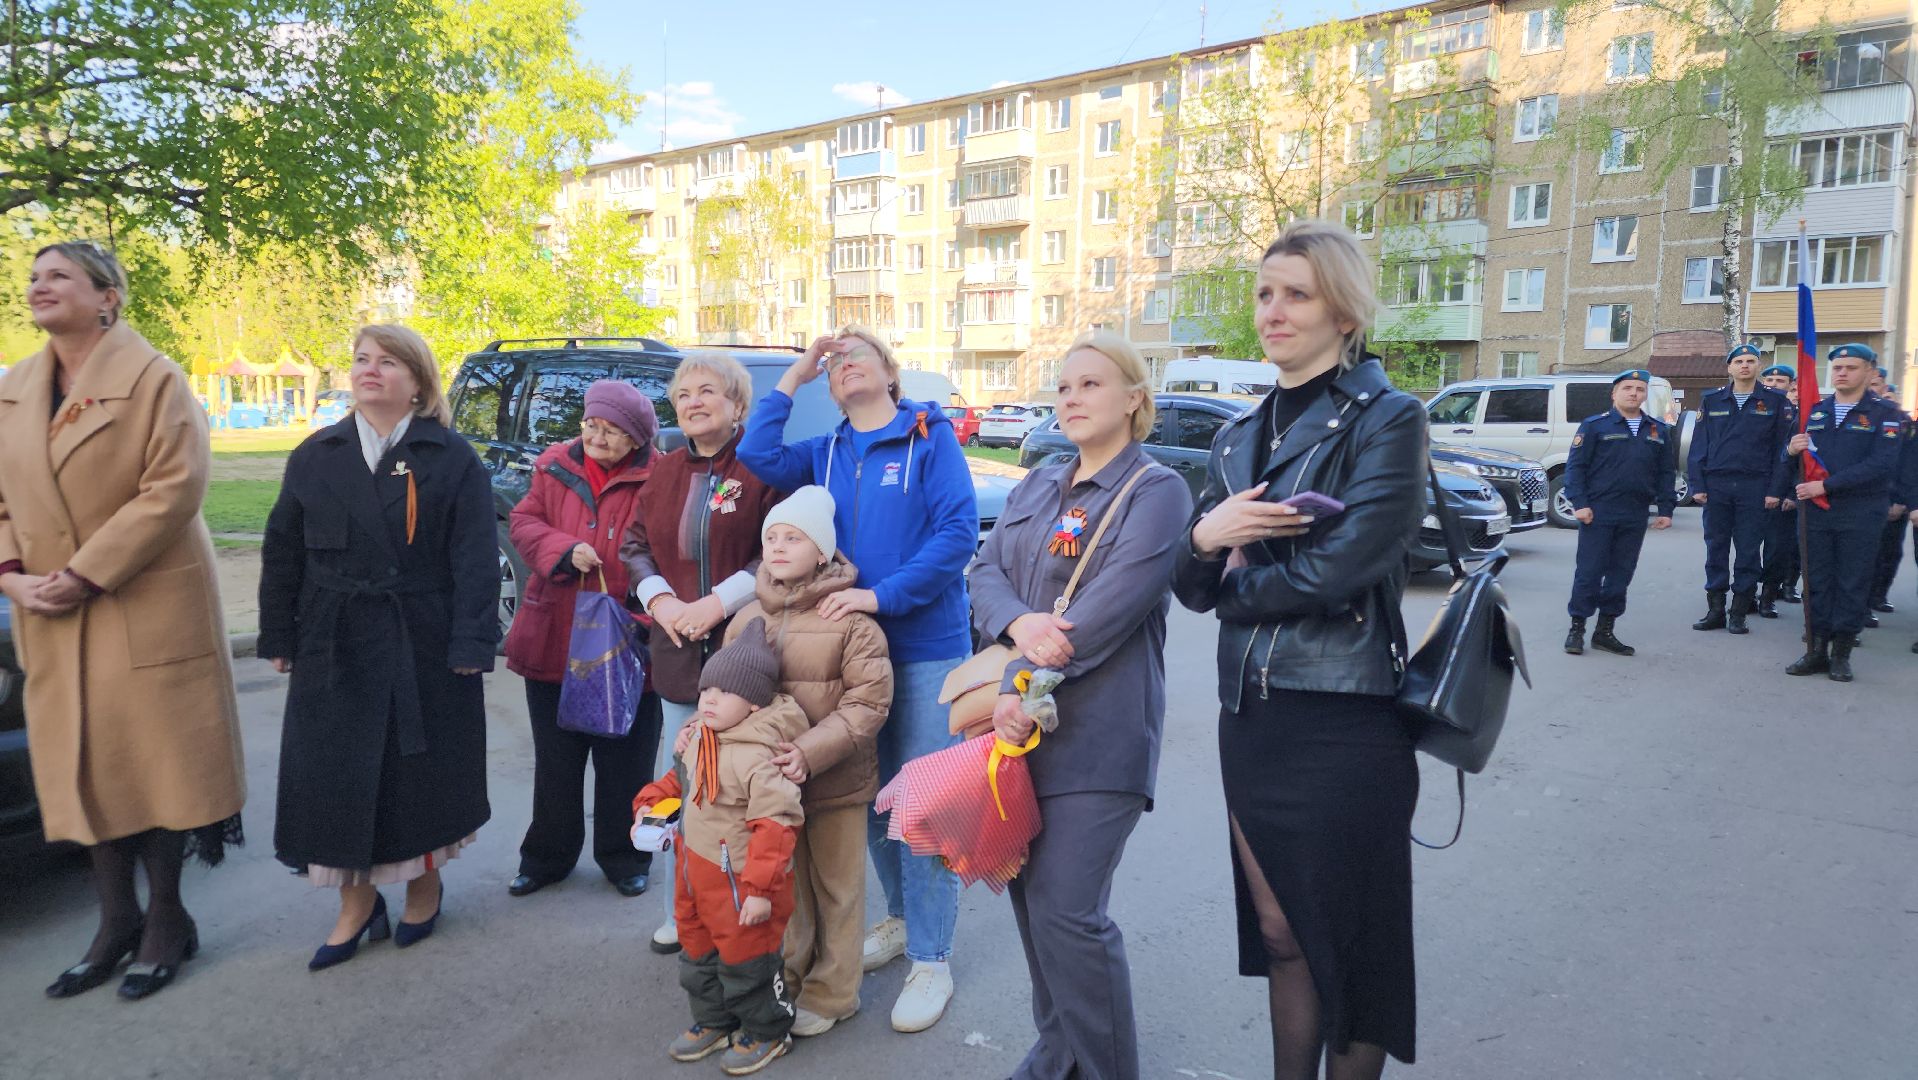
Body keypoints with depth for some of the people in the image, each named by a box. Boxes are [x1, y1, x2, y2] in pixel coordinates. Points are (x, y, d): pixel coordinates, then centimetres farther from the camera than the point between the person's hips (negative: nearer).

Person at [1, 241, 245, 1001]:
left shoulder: (153, 379, -9)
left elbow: (174, 489, -17)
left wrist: (85, 576, -18)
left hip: (147, 610, -6)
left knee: (152, 760, 3)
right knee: (83, 768, 11)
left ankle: (166, 918, 18)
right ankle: (116, 922, 25)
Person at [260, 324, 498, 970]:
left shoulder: (452, 460, -3)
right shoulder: (316, 456, 8)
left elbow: (476, 558, -8)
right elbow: (282, 551, 10)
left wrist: (471, 644, -14)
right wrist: (280, 637, 6)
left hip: (424, 646, -3)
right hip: (333, 645, 3)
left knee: (419, 771, 9)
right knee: (336, 776, 6)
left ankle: (424, 884, 30)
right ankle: (356, 902, 22)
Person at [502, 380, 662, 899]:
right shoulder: (556, 466, 3)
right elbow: (522, 521, 5)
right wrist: (563, 550, -14)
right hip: (555, 640, 4)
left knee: (625, 760, 10)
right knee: (555, 759, 17)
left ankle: (624, 858, 29)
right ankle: (546, 857, 34)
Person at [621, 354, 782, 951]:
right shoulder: (665, 471, 13)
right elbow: (634, 546, 16)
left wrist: (719, 601, -18)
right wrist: (659, 597, -3)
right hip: (677, 653, 6)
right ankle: (682, 912, 29)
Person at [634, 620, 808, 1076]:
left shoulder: (758, 758, -29)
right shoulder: (700, 736, 0)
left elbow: (776, 825, -30)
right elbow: (682, 780, 20)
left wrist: (761, 889, -28)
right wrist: (651, 802, 5)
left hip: (737, 881, -9)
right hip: (695, 870, 9)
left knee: (745, 960, 9)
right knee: (699, 952, 24)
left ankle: (766, 1033, 32)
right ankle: (714, 1022, 45)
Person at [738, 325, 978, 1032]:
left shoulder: (930, 437, -4)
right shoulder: (826, 454, 10)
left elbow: (958, 530, -15)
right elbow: (758, 455, -8)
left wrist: (882, 595, -21)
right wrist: (793, 377, 1)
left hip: (927, 649, -5)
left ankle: (931, 957, 12)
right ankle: (902, 918, 34)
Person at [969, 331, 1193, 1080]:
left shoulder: (1157, 491, -6)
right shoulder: (1037, 486, 16)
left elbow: (1110, 609, -17)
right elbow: (985, 571, 5)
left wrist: (1025, 687, -19)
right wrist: (1019, 623, -17)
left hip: (1096, 735, -6)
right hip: (1020, 722, 7)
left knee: (1065, 911, -6)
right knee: (1028, 896, 12)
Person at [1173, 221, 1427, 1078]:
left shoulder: (1385, 420, -8)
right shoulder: (1238, 439, 11)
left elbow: (1335, 570, -20)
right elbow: (1195, 589, 8)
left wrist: (1239, 581, -3)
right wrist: (1205, 539, -13)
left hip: (1343, 722, -6)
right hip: (1250, 715, 6)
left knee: (1350, 939, 10)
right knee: (1280, 932, 16)